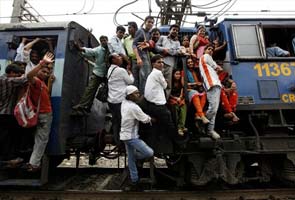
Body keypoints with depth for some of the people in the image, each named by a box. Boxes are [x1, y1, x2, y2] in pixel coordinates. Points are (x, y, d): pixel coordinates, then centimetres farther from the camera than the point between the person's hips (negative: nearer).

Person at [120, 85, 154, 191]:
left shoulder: (124, 102, 4)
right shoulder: (134, 107, -22)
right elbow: (146, 119, -12)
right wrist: (150, 118, 8)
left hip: (125, 135, 9)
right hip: (132, 136, -9)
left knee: (131, 158, 16)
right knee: (150, 153, -8)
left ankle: (134, 180, 27)